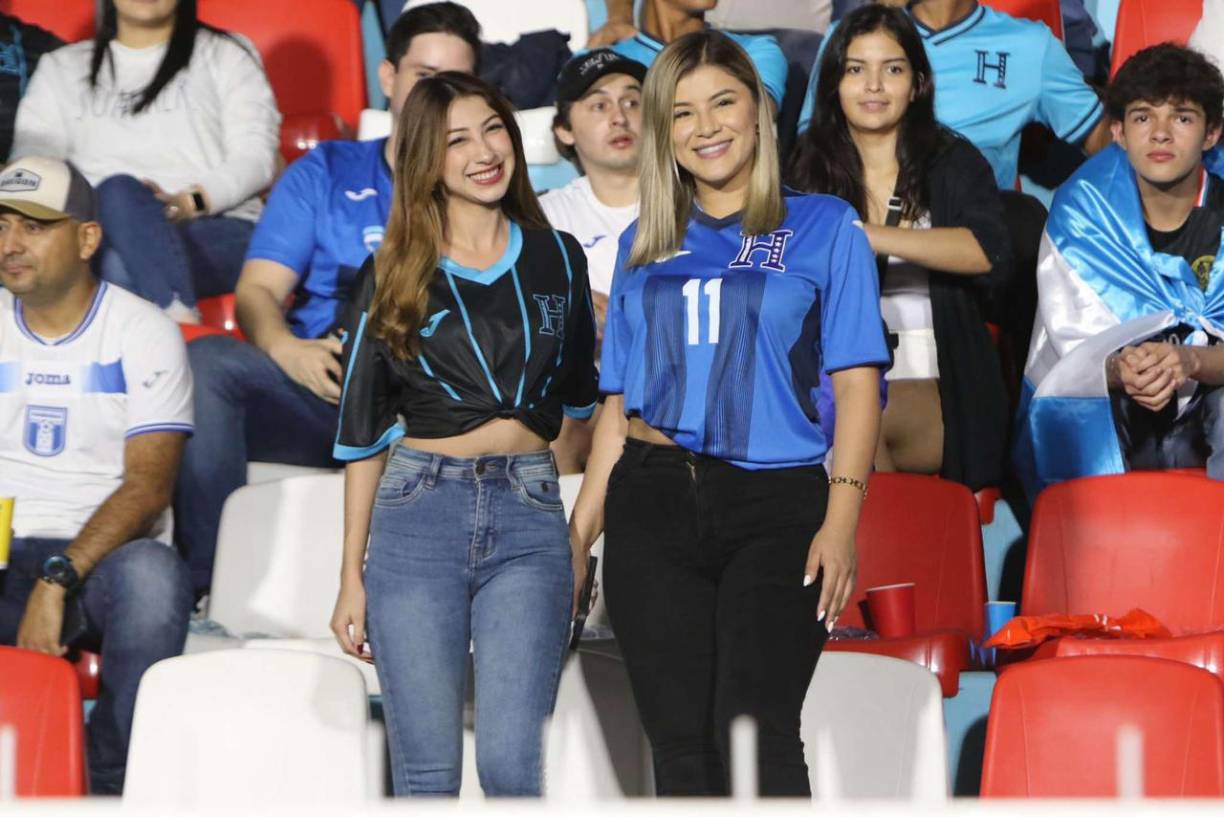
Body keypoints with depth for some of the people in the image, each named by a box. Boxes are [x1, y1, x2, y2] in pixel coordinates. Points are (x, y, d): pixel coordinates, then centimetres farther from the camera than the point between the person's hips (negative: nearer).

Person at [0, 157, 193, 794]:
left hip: (105, 557, -2)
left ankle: (111, 786, -22)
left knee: (152, 573, -37)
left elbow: (148, 484, -9)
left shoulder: (143, 334, 1)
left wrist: (59, 578, -23)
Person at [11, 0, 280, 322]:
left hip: (214, 230, -2)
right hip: (95, 237, 2)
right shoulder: (61, 67, 26)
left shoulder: (226, 55, 19)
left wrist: (192, 202, -14)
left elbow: (256, 157, 6)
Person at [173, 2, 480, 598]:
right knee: (206, 359, -28)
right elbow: (257, 290, 10)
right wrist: (290, 351, -15)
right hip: (317, 387, 2)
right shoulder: (326, 173, 23)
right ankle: (203, 585, -31)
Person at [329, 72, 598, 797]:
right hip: (418, 518, 0)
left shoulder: (558, 259, 11)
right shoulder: (395, 274, 6)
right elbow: (363, 432, 7)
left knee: (510, 765, -10)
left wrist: (584, 539, 8)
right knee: (427, 773, 0)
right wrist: (352, 575, 4)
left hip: (529, 520, 0)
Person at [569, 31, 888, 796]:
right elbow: (619, 402, 17)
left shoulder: (823, 226, 6)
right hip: (654, 504, 3)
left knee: (754, 728, -18)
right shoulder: (644, 247, 16)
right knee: (681, 740, 0)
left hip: (776, 506, -3)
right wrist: (580, 533, 10)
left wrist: (842, 517, -12)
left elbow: (857, 380, -1)